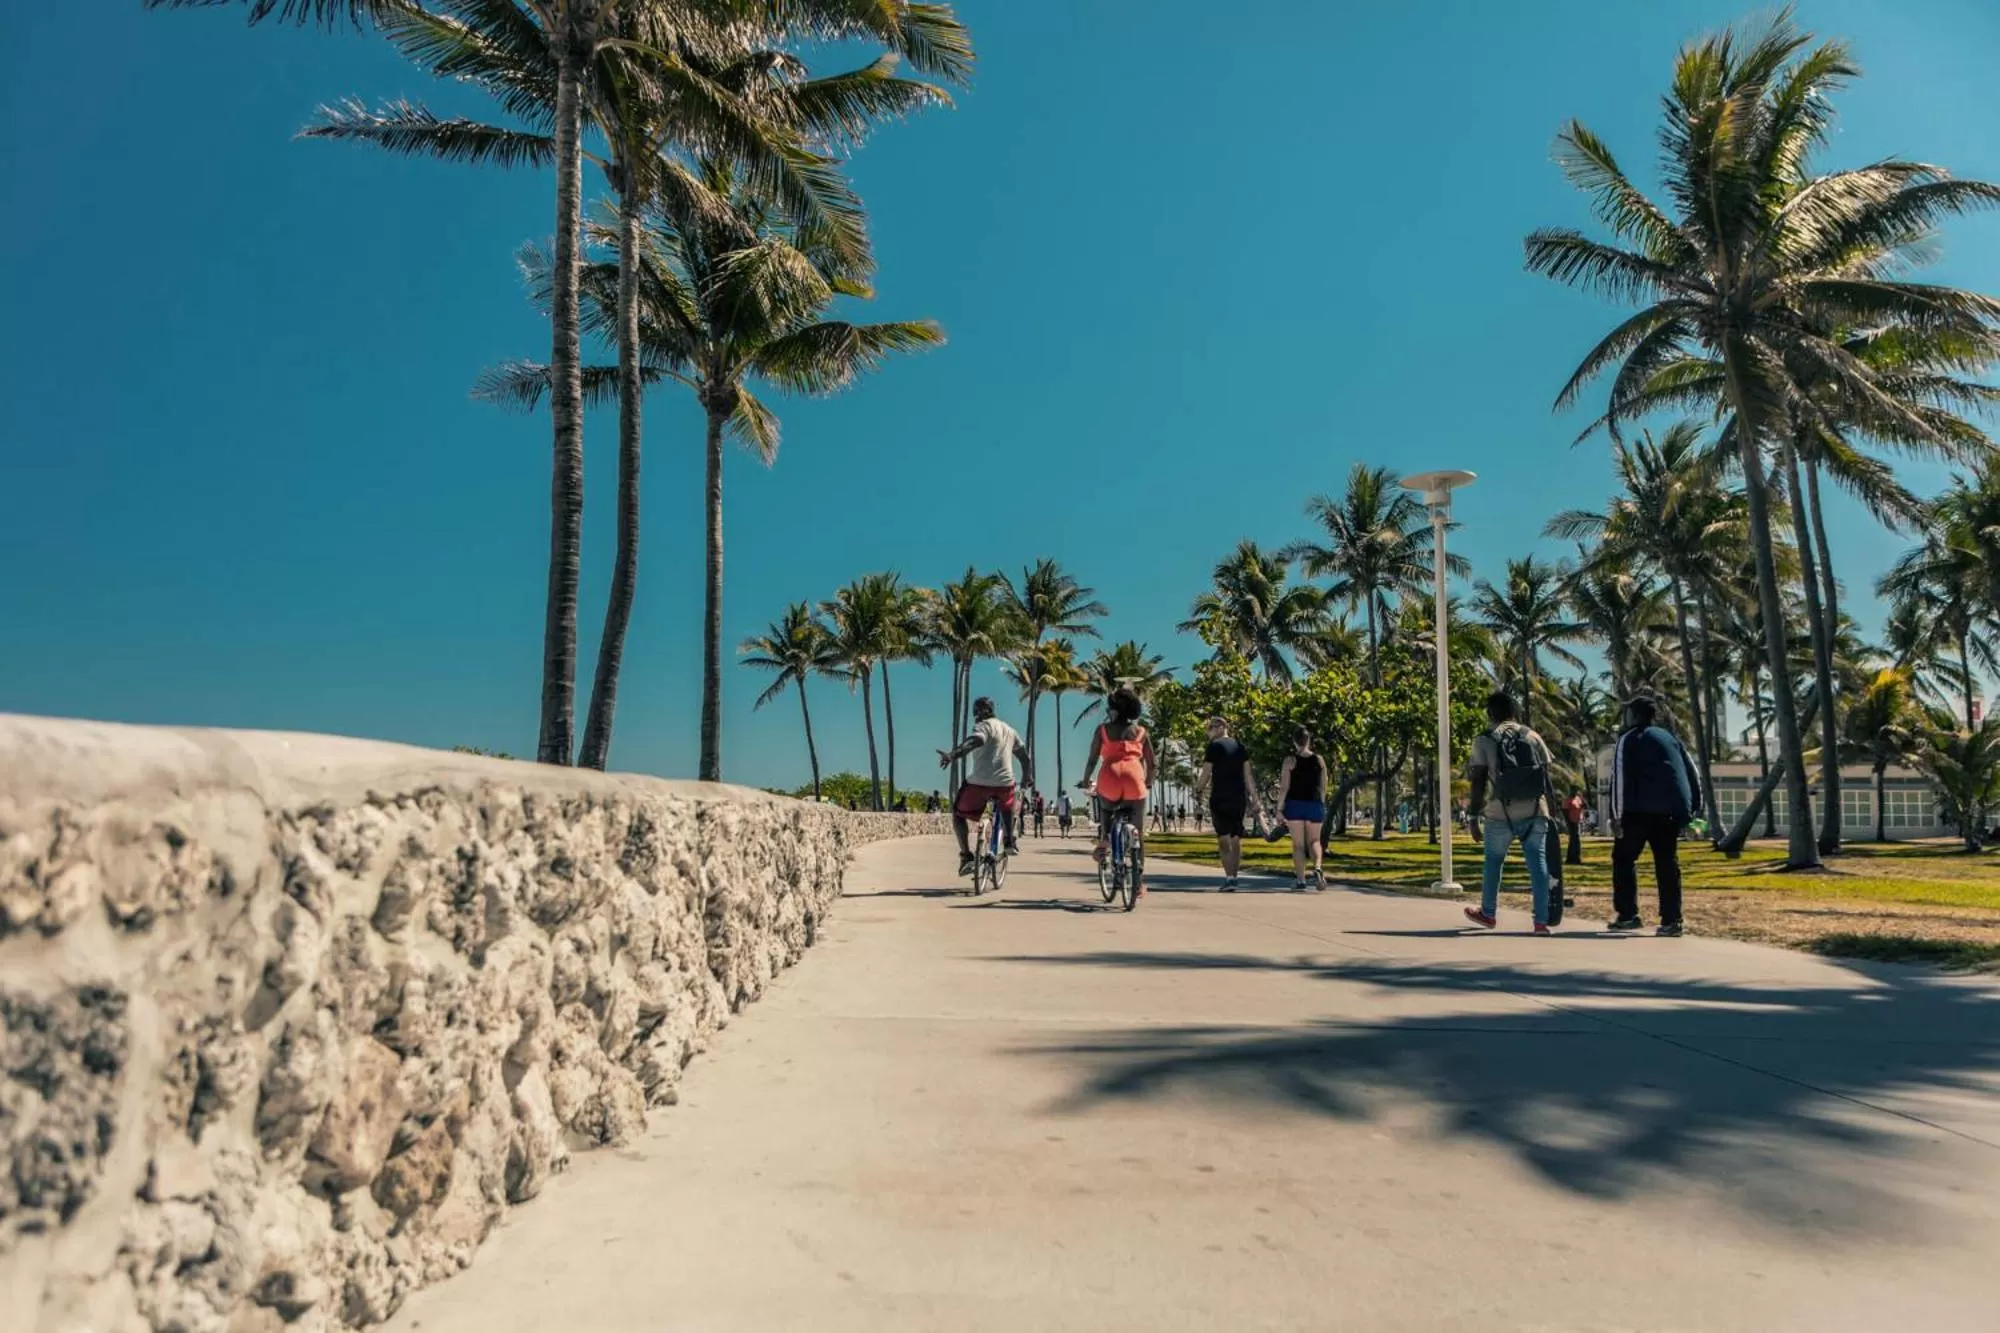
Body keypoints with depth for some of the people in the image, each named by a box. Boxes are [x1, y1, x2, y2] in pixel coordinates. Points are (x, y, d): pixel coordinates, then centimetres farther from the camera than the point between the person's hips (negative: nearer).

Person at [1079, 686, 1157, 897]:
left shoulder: (1103, 730, 11)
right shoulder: (1140, 731, 17)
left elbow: (1092, 761, 5)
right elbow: (1153, 764, 16)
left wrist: (1085, 782, 21)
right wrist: (1148, 783, 32)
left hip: (1110, 779, -1)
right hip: (1135, 779, 1)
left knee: (1105, 807, 35)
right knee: (1138, 834, 9)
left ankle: (1103, 839, 10)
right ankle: (1138, 884, 8)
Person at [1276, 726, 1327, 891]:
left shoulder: (1290, 760, -5)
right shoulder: (1319, 760, 5)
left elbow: (1284, 787, -9)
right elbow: (1323, 787, 7)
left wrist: (1279, 809, -4)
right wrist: (1322, 807, 18)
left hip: (1295, 804, -2)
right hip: (1315, 804, 2)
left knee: (1298, 844, 4)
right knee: (1314, 841, 13)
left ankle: (1300, 880, 2)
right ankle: (1317, 869, -14)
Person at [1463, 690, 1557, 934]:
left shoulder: (1484, 740, 1)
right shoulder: (1532, 735, 11)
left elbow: (1479, 780, -3)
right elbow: (1546, 774, 11)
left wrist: (1474, 814, 0)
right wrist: (1551, 807, 17)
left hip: (1502, 813, -2)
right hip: (1535, 811, 2)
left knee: (1493, 860, 15)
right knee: (1538, 861, 1)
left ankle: (1488, 913, 29)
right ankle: (1541, 921, -4)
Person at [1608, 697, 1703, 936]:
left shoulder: (1628, 738, 6)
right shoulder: (1670, 737, 23)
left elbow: (1620, 777, -5)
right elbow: (1692, 773, 20)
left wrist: (1615, 815, -8)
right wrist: (1694, 807, 20)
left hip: (1642, 809, -5)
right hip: (1673, 809, 5)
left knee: (1624, 857, 7)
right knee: (1667, 862, 9)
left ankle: (1627, 915, 2)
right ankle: (1671, 920, 4)